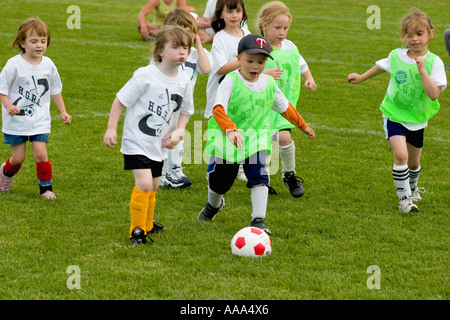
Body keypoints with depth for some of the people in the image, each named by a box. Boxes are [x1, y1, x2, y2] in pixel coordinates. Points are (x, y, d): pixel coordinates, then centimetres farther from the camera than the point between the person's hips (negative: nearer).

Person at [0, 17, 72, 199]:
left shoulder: (48, 65, 0)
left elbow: (55, 90, 14)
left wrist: (63, 112, 12)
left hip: (40, 120, 2)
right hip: (16, 121, -2)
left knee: (40, 153, -10)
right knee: (18, 157, 3)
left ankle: (46, 187, 7)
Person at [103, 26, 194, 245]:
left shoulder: (184, 82, -1)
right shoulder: (145, 76, -18)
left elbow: (184, 112, 15)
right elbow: (120, 100, -11)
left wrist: (178, 132, -2)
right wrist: (111, 129, -13)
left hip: (159, 145, 6)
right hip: (137, 142, -6)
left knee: (152, 187, 18)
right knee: (144, 184, -18)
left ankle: (147, 224, 41)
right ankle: (137, 230, -4)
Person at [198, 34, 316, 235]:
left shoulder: (269, 83, 1)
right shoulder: (231, 82, -15)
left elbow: (284, 107, 19)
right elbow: (219, 109, -29)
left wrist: (303, 126, 29)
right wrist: (230, 129, -47)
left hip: (256, 137, 3)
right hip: (227, 138, -3)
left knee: (259, 177, -14)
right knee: (220, 180, 9)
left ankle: (258, 219, -11)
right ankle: (213, 205, 42)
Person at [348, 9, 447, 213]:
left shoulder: (434, 62, -16)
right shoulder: (396, 56, -9)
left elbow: (434, 94, -27)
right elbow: (381, 67, 15)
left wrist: (422, 70, -33)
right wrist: (361, 78, 25)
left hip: (417, 119, 1)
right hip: (394, 114, -1)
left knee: (414, 162, 17)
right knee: (400, 154, -21)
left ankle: (412, 188, 47)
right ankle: (404, 197, -10)